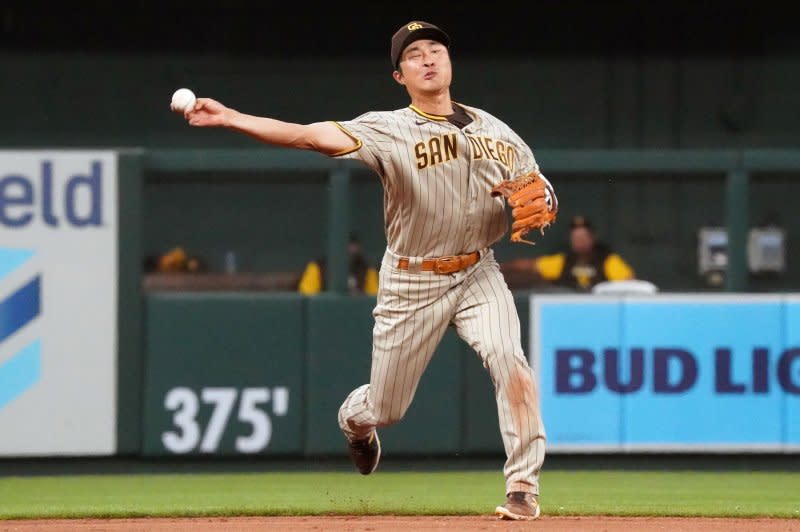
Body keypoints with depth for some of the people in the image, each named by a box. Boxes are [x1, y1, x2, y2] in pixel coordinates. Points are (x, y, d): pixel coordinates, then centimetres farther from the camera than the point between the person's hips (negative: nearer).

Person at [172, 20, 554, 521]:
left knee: (510, 360, -27)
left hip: (477, 274, 1)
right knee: (384, 408, 9)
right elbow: (310, 135, -21)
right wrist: (229, 118, -33)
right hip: (410, 284, -1)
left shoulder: (496, 131, 3)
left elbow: (542, 197, 8)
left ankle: (524, 488, -20)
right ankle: (354, 419, 48)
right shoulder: (388, 130, -9)